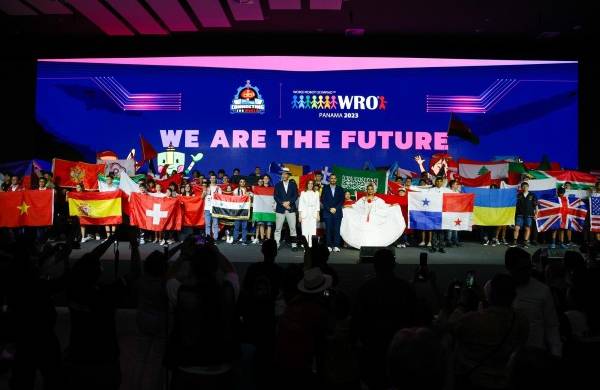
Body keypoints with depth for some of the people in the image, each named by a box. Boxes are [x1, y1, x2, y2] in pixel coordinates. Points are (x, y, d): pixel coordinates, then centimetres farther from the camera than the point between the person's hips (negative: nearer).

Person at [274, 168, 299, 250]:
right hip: (280, 209, 0)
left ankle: (293, 244, 5)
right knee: (278, 228, -1)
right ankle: (276, 244, 3)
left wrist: (289, 202, -13)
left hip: (291, 209, 0)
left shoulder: (293, 184, 9)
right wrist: (283, 203, -12)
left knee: (293, 228, 0)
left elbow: (296, 195, 2)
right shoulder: (278, 185, 9)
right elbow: (275, 196, 1)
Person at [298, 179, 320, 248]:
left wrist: (318, 215, 4)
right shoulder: (303, 193, 6)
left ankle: (310, 245, -3)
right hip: (305, 214, -1)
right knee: (305, 230, -5)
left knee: (312, 230, -5)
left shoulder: (316, 193, 10)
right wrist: (299, 215, -1)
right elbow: (300, 204, 4)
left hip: (313, 214, 1)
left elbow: (317, 204, 10)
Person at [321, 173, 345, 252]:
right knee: (328, 230, -3)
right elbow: (323, 200, 3)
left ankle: (336, 246, -3)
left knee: (337, 230, -4)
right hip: (327, 212, 0)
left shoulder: (340, 189, 12)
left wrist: (335, 208, -7)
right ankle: (329, 246, 1)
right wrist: (329, 209, -7)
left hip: (337, 212, 1)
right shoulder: (325, 188, 9)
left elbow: (342, 201, 6)